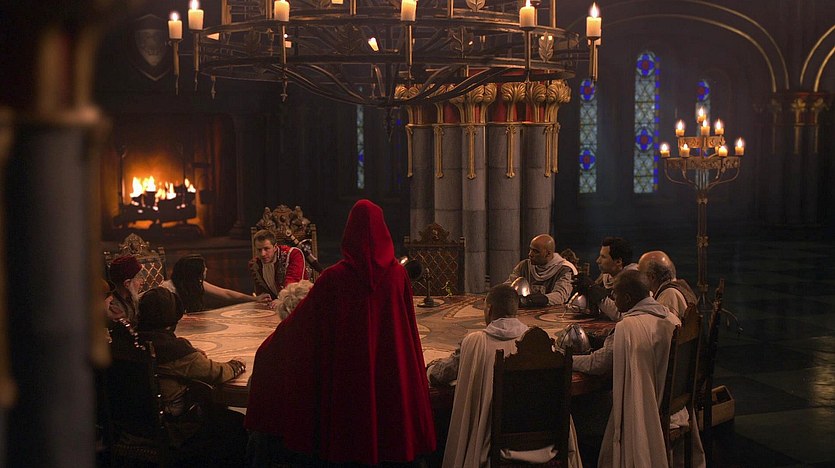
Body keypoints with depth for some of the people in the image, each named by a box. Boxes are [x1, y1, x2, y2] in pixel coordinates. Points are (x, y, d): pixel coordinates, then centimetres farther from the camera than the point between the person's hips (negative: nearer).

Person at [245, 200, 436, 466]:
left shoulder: (334, 277, -13)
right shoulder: (398, 274, -8)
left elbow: (301, 320, -5)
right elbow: (409, 329, 1)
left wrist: (269, 348, 10)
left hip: (347, 378, -2)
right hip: (391, 376, 2)